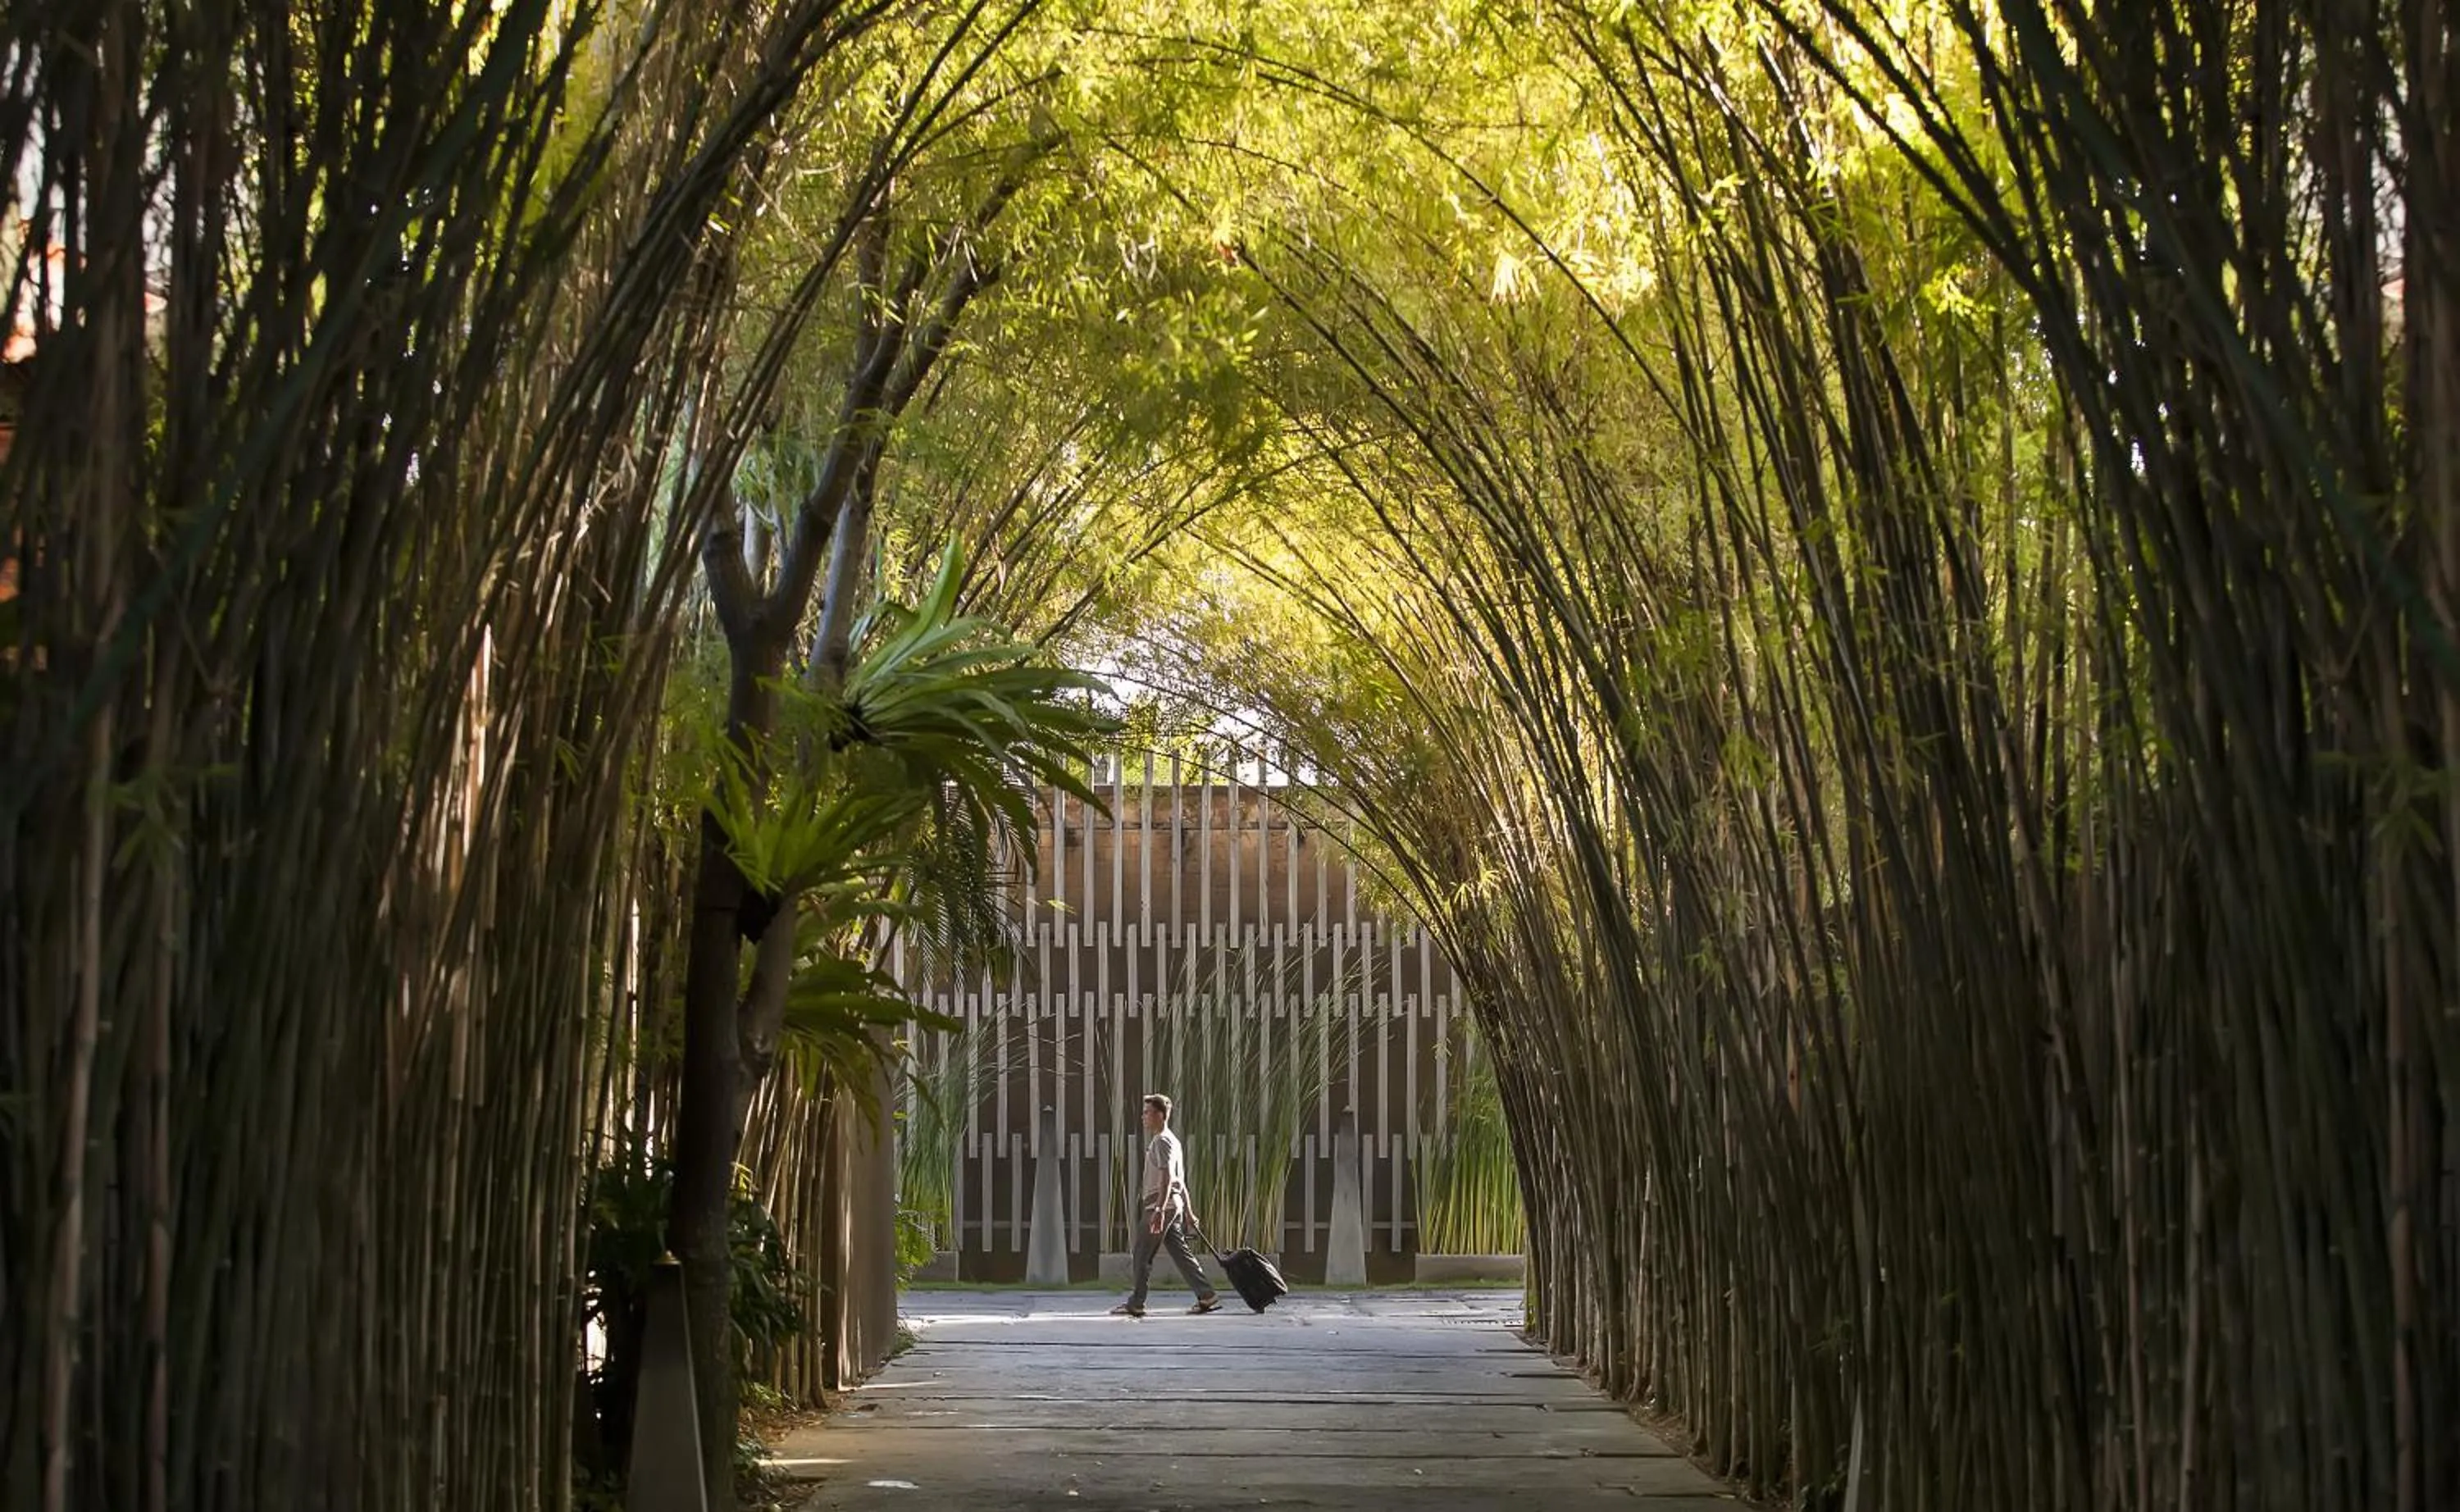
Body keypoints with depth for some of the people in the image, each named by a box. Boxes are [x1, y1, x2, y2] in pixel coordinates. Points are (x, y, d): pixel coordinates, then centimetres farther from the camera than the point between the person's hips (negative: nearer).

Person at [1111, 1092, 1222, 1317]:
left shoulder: (1162, 1141, -12)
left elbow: (1167, 1178, -22)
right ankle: (1207, 1296, 4)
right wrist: (1188, 1212, 26)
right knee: (1181, 1252, 8)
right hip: (1174, 1205, 10)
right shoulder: (1171, 1140, 20)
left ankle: (1136, 1304, 0)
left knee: (1143, 1255, -3)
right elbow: (1180, 1181, 23)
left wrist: (1159, 1210, -28)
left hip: (1162, 1205, -10)